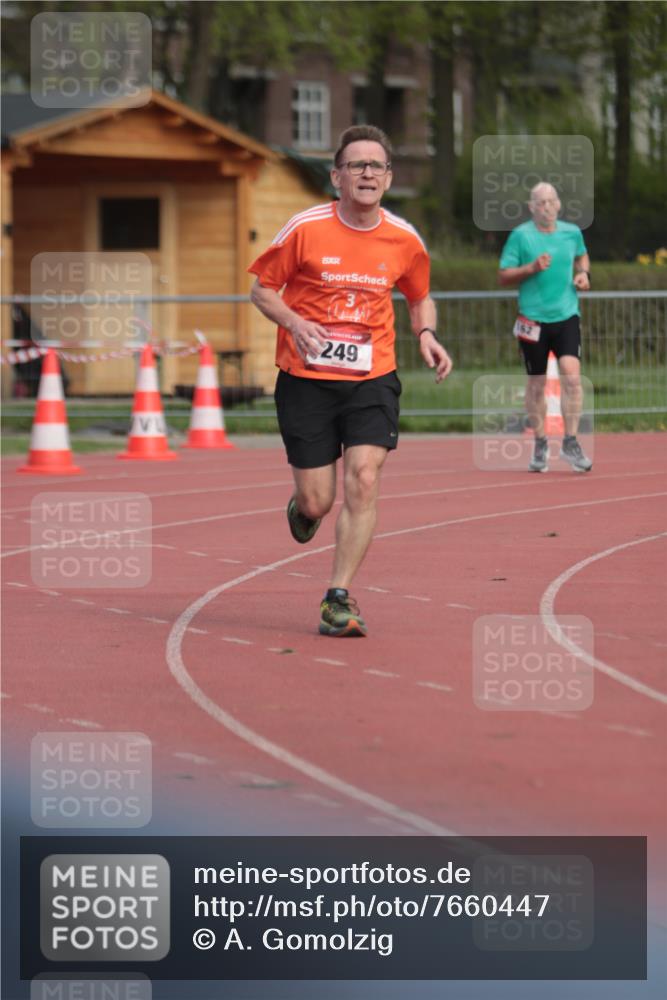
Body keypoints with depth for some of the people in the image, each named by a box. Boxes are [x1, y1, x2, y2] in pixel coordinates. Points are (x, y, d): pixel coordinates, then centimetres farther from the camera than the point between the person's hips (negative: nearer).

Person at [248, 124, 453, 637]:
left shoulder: (404, 239, 0)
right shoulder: (306, 229, -8)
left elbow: (420, 297, 18)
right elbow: (262, 289, 2)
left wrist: (427, 334, -3)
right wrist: (294, 323, -18)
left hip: (372, 378, 1)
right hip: (306, 378, -1)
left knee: (364, 480, -16)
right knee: (316, 502, -1)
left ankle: (339, 599, -6)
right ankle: (302, 507, 39)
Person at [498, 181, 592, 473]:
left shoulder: (572, 233, 6)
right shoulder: (520, 235, -4)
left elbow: (582, 255, 28)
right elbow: (503, 275, -4)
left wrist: (583, 273, 7)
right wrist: (532, 268, -18)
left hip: (566, 316, 2)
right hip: (533, 319, -2)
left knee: (572, 376, -14)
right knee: (536, 384, 6)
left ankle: (570, 443, -5)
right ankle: (540, 446, 21)